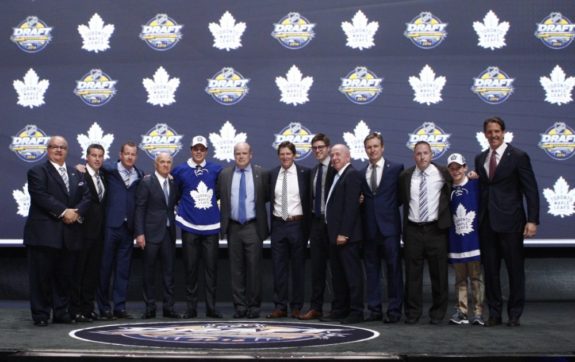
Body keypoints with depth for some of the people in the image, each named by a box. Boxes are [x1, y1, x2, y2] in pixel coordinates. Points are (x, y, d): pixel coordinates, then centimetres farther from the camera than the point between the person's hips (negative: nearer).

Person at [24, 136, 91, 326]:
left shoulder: (76, 174, 19)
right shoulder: (37, 171, 1)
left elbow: (86, 196, 10)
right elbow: (41, 196, -13)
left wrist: (77, 212, -9)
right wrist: (63, 211, -17)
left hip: (69, 235, 5)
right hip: (44, 233, -5)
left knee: (64, 276, 9)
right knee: (42, 276, -2)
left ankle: (61, 312, 18)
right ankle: (40, 315, 5)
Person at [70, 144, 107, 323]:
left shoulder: (103, 177, 14)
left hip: (98, 231, 7)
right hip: (83, 229, -7)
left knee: (93, 271, 9)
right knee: (78, 271, 0)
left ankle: (88, 307, 16)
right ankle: (75, 309, 5)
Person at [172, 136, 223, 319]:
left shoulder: (216, 170, 4)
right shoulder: (180, 171, 0)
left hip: (211, 226, 1)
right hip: (190, 226, -1)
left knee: (211, 268, 2)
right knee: (191, 268, 4)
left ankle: (211, 307, 8)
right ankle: (190, 307, 10)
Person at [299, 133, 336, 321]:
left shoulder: (336, 169, -7)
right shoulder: (314, 171, 15)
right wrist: (311, 219, 11)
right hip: (316, 221, 6)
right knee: (317, 265, 6)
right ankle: (315, 307, 9)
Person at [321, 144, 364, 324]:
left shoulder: (352, 174, -11)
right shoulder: (337, 176, 18)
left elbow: (351, 206, -18)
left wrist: (344, 233, -21)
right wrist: (333, 234, 13)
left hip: (346, 236, -10)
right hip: (335, 235, 10)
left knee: (352, 274, -4)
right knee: (338, 275, 13)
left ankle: (356, 312, 0)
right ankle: (340, 310, 19)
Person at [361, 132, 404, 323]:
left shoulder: (396, 168, 0)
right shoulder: (362, 174, 12)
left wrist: (389, 206, 0)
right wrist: (361, 202, -2)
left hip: (389, 226, -4)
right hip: (369, 228, 4)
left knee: (393, 269, -1)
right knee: (371, 270, 7)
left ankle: (394, 310, 4)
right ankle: (374, 309, 13)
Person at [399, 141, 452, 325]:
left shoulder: (443, 173, 1)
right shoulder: (405, 176, 7)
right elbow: (400, 199, 15)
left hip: (436, 229, -1)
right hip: (413, 230, 1)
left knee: (439, 273, 3)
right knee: (412, 273, 4)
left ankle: (438, 313, 15)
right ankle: (412, 313, 14)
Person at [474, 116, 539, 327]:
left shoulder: (518, 157, -3)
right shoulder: (480, 159, 13)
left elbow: (531, 190, -6)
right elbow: (480, 189, 14)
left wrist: (532, 220, -13)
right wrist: (478, 218, 5)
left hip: (510, 222, -5)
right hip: (487, 223, 5)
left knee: (515, 269, 2)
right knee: (490, 269, 8)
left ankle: (515, 314, 13)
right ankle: (494, 313, 17)